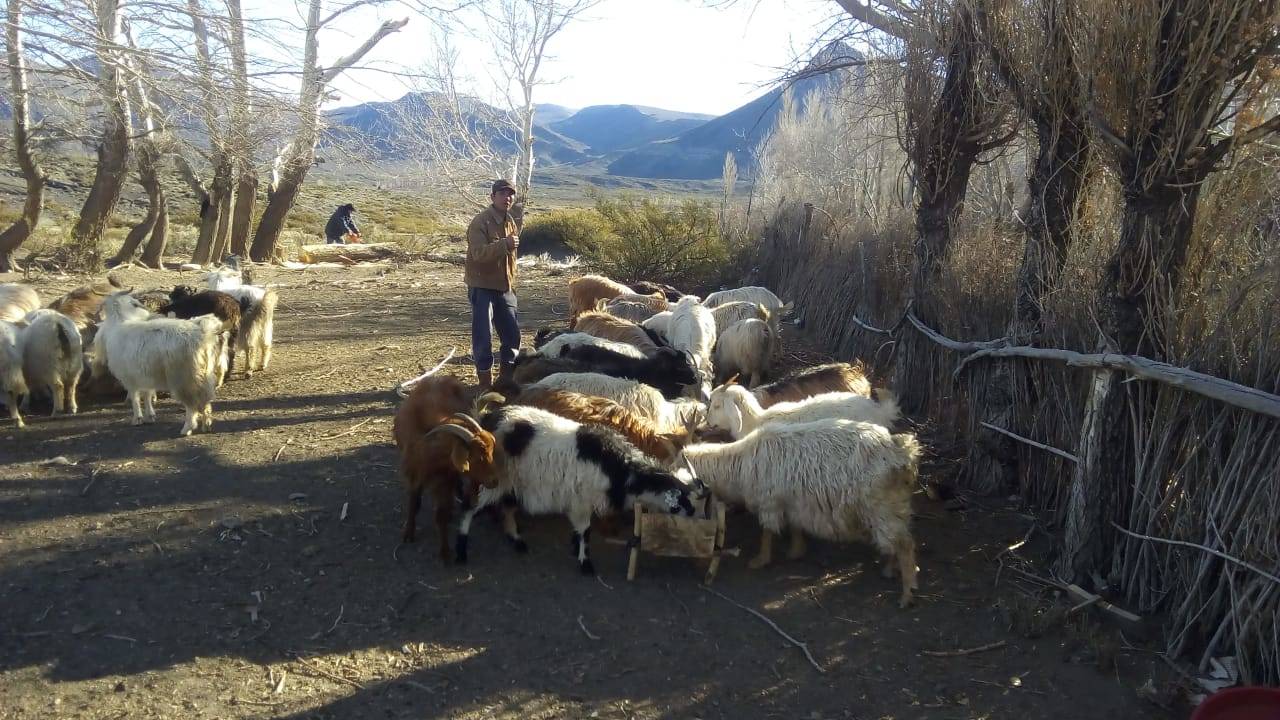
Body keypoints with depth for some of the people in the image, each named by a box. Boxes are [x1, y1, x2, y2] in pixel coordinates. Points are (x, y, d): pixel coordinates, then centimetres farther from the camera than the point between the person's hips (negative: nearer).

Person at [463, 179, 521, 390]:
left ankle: (506, 377, 25)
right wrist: (504, 244, -41)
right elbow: (479, 253, -28)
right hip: (482, 287, -7)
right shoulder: (480, 222, -14)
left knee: (512, 333, 9)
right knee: (483, 336, -7)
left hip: (504, 288, 8)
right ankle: (485, 382, 3)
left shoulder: (510, 222, 12)